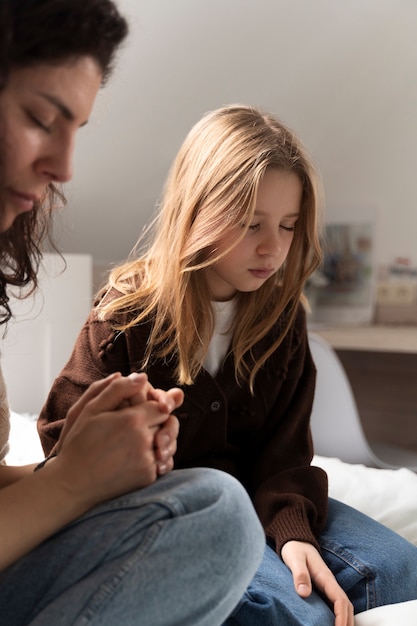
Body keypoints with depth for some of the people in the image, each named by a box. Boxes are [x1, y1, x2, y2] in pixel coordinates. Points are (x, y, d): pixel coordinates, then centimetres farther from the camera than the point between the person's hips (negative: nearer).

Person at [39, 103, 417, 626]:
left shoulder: (283, 314, 0)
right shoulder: (129, 312, -12)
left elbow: (284, 447, -2)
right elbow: (65, 431, -6)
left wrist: (293, 528, -22)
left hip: (254, 497, 5)